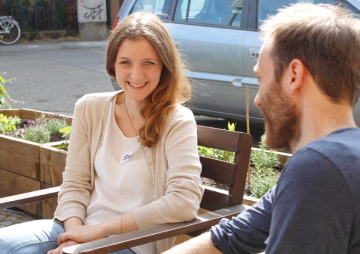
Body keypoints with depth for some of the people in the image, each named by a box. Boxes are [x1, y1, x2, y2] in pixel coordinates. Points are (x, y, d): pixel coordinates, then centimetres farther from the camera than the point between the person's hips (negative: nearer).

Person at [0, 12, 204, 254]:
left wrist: (100, 229, -19)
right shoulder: (89, 109, 3)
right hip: (82, 229, 5)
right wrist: (74, 233, -16)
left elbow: (185, 201, -20)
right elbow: (75, 183, 5)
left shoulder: (177, 121, -10)